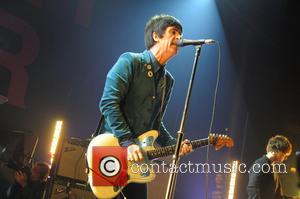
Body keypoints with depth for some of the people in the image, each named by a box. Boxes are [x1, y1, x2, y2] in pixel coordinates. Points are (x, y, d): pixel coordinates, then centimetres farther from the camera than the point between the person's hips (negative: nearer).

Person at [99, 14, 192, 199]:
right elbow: (108, 103, -17)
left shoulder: (168, 80, 14)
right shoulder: (130, 61, -7)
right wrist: (128, 142, -21)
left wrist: (174, 144, 2)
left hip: (136, 156, 7)